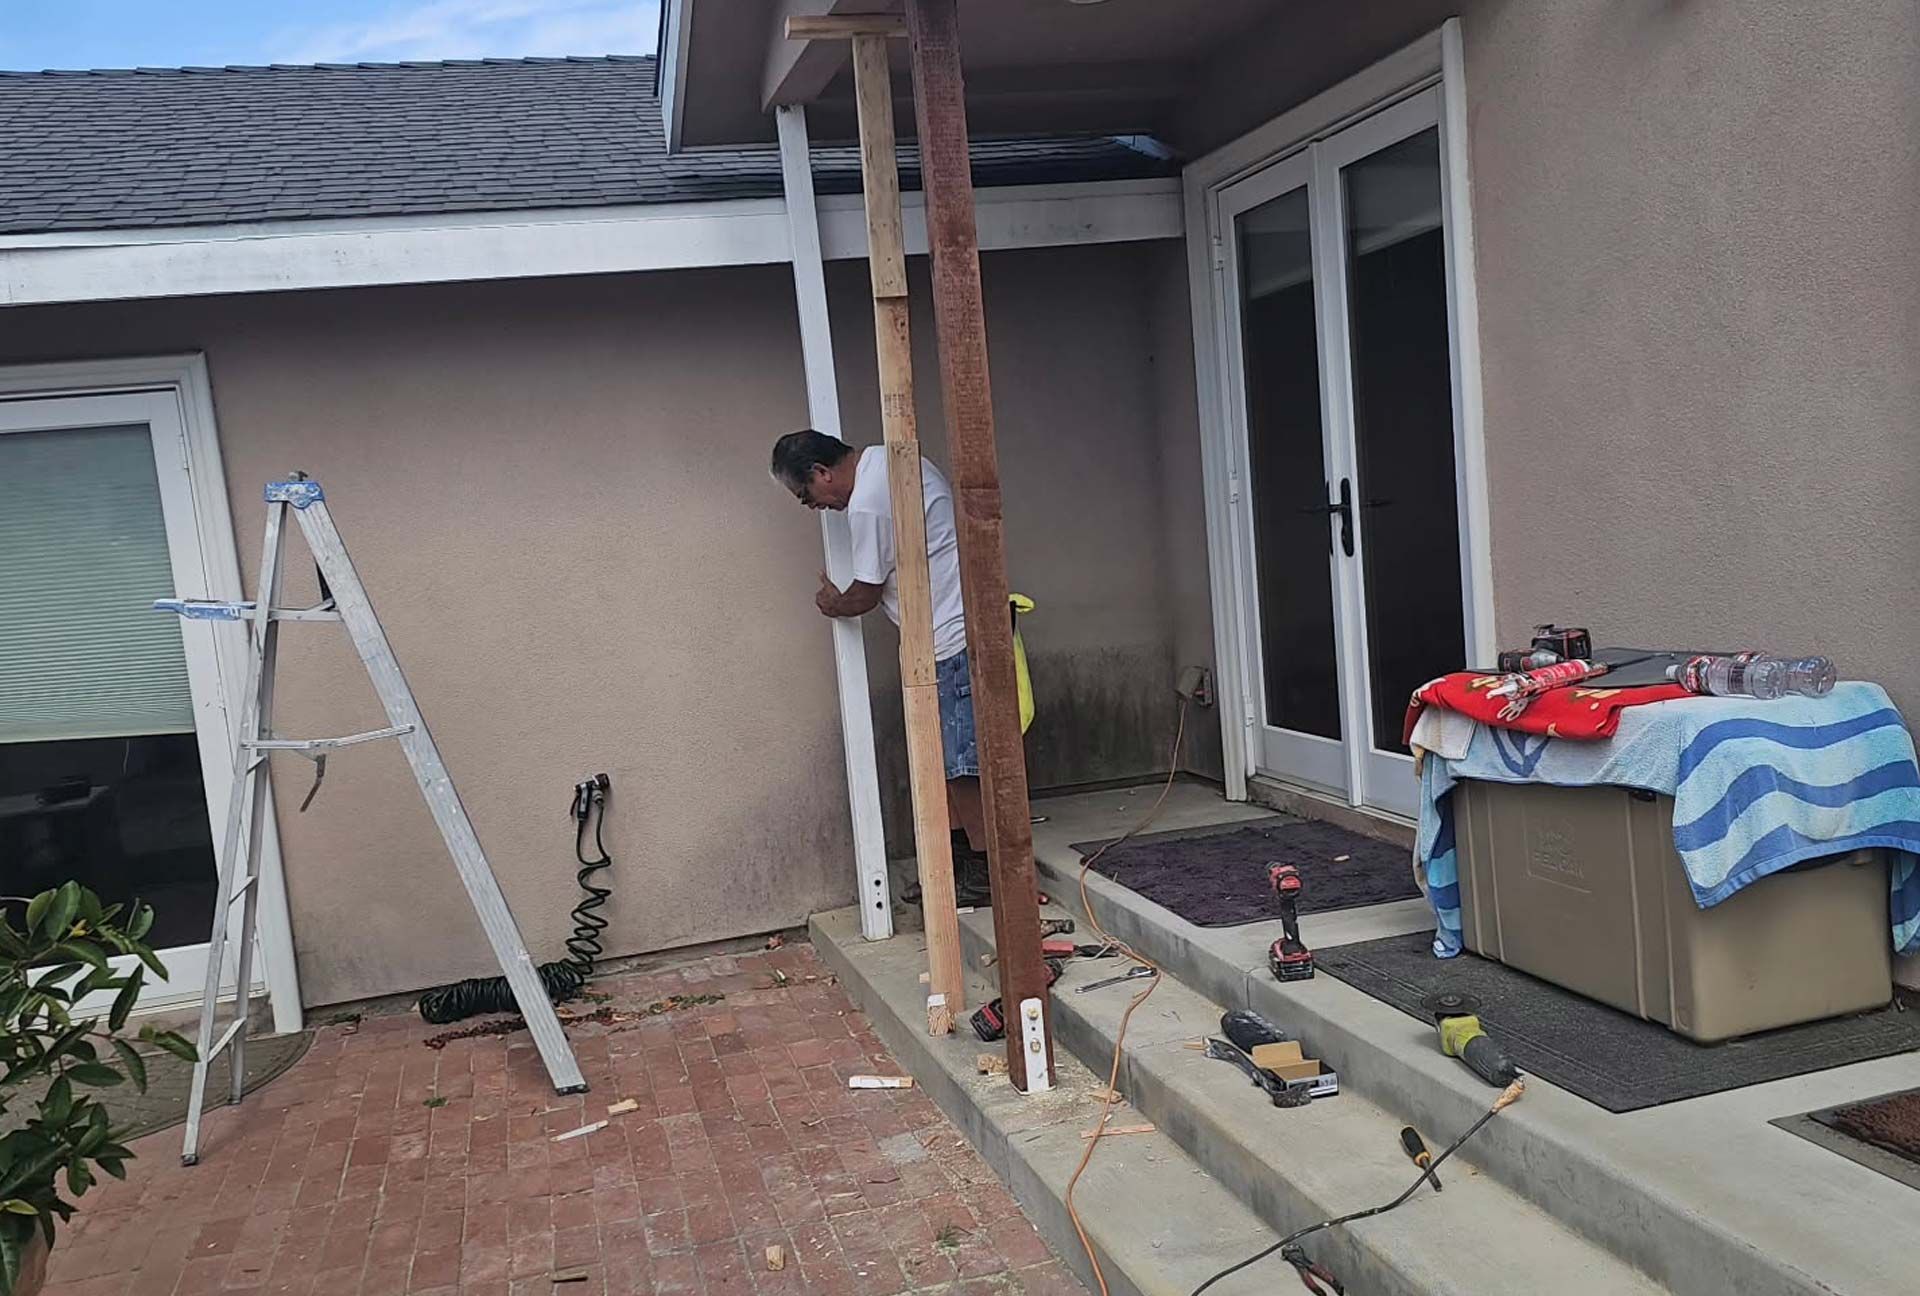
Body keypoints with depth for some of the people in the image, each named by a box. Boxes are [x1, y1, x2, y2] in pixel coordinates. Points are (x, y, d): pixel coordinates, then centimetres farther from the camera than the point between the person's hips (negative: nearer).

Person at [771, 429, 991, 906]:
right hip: (957, 630, 11)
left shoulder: (867, 504, -19)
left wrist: (832, 604, 12)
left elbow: (864, 596, -10)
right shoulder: (889, 456, 12)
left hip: (955, 637, -11)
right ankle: (957, 860, 23)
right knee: (945, 755, 15)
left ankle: (984, 873, 4)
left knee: (960, 760, -5)